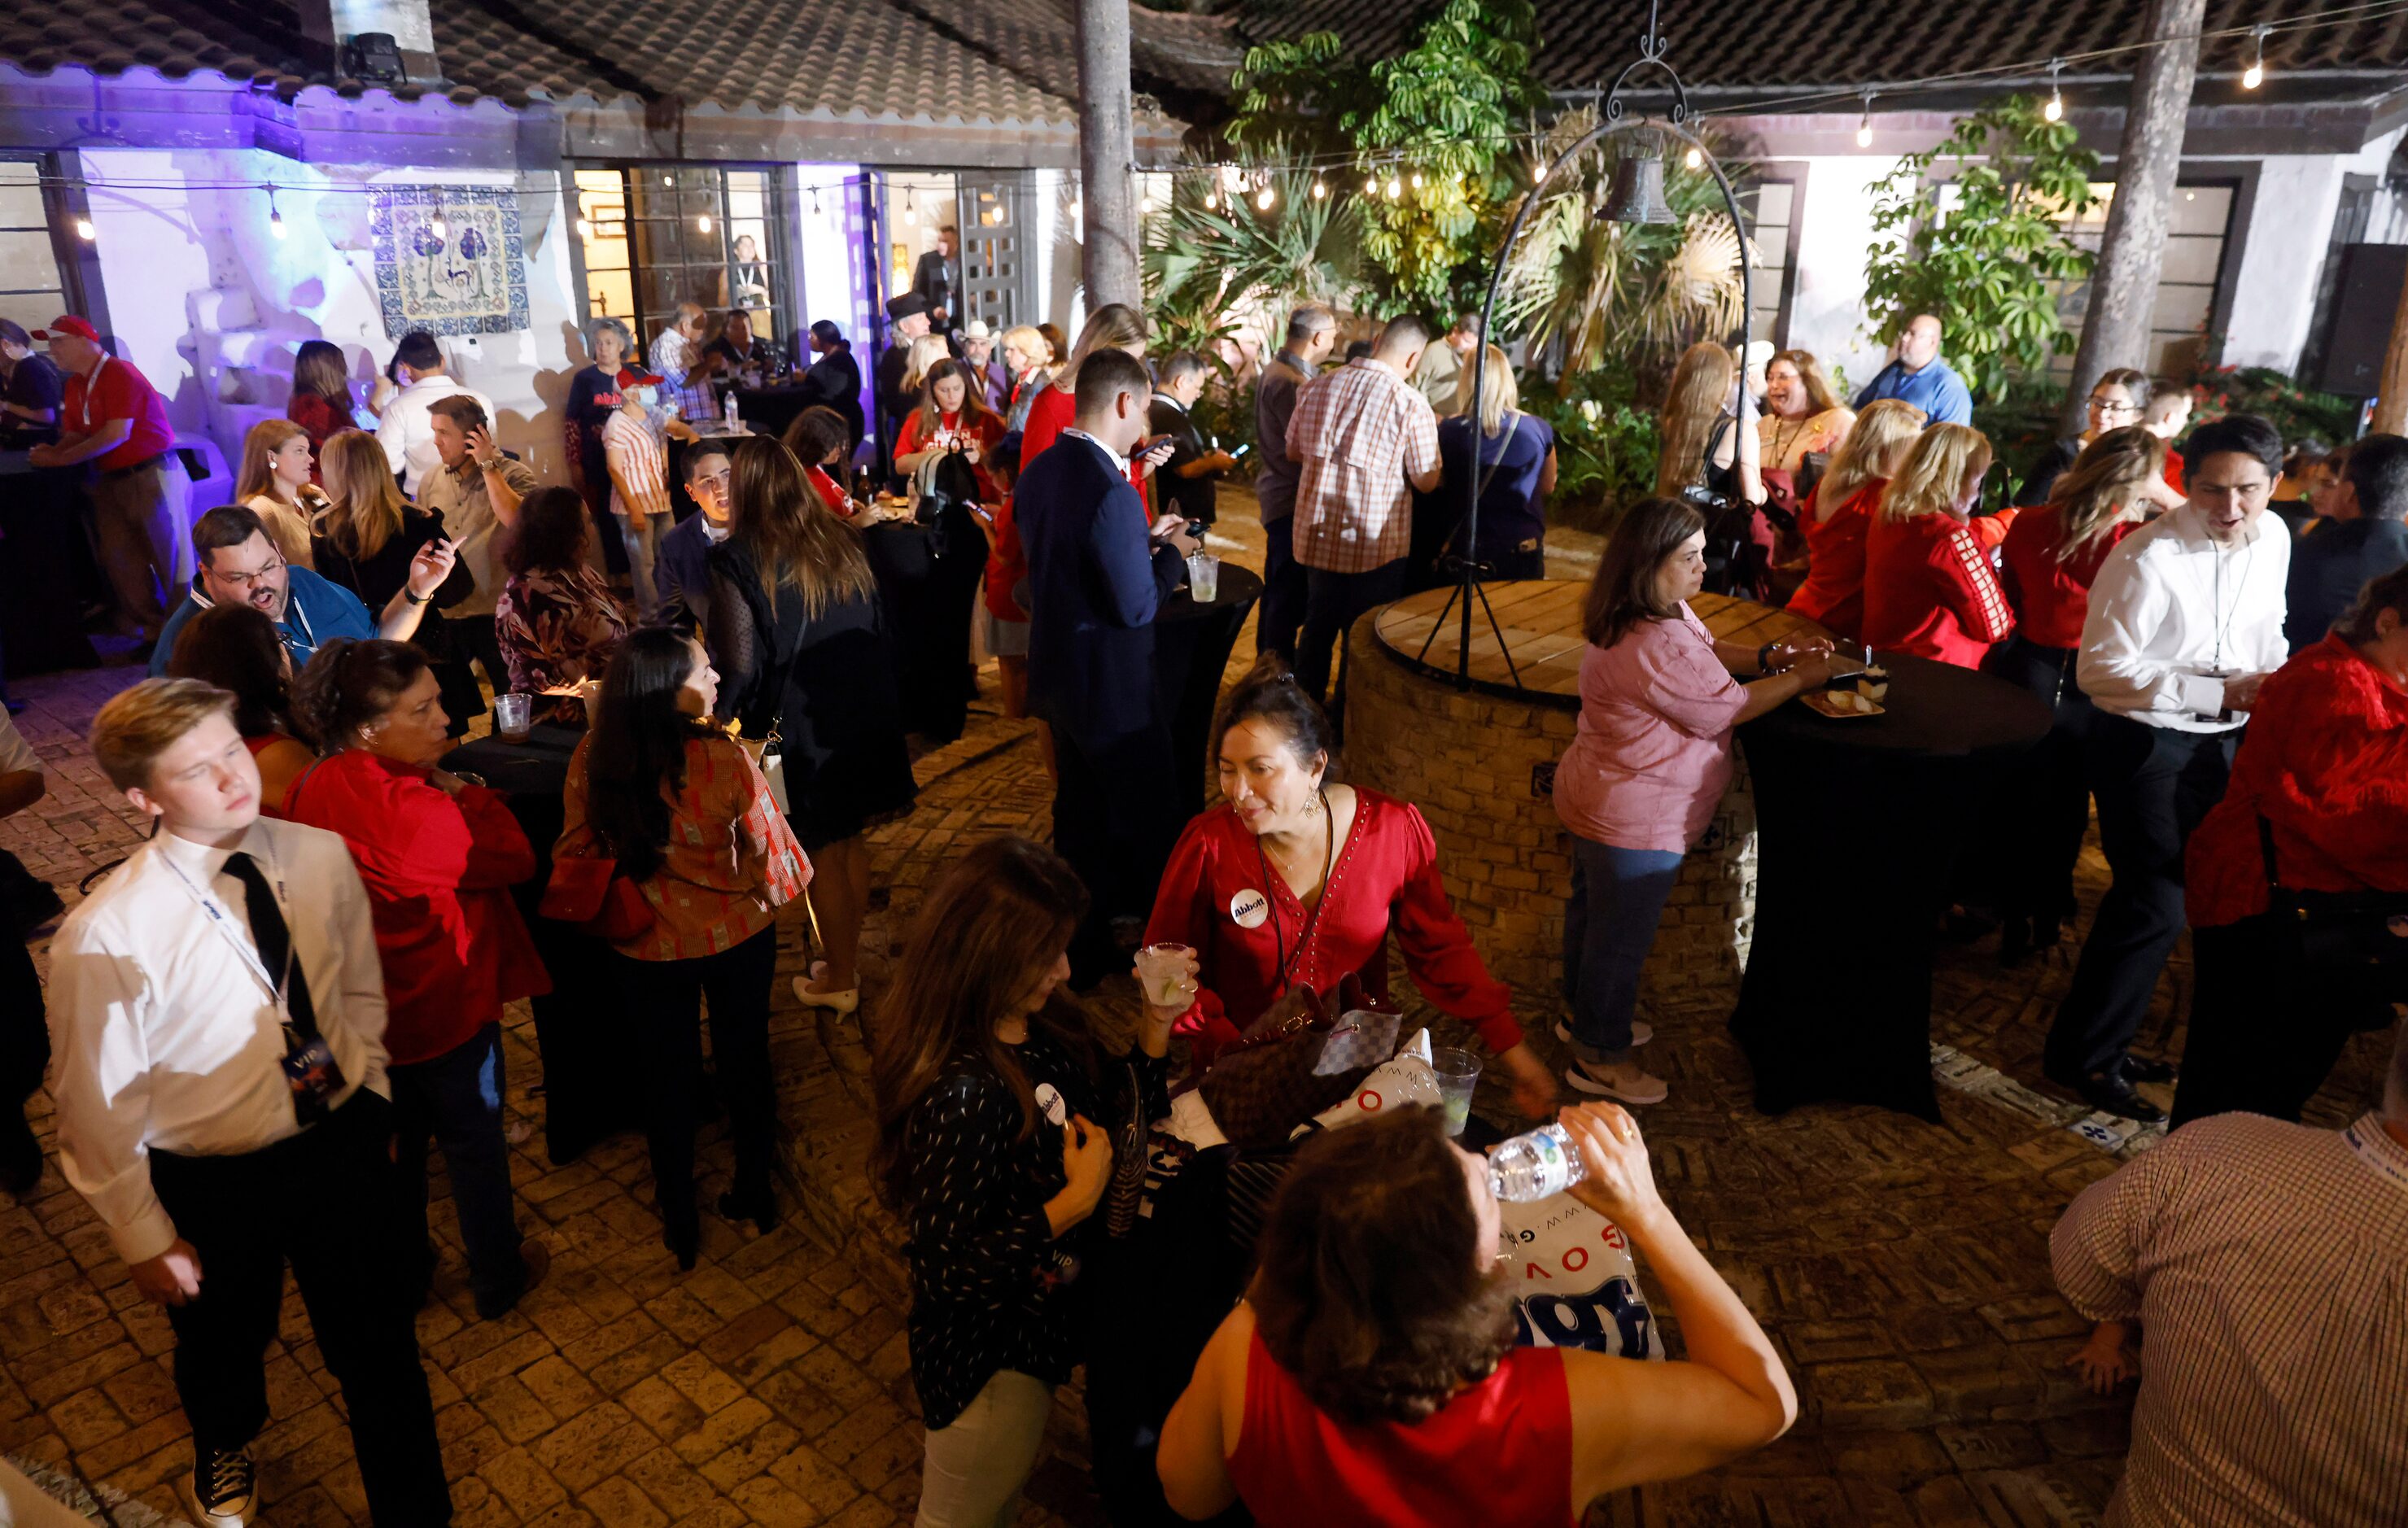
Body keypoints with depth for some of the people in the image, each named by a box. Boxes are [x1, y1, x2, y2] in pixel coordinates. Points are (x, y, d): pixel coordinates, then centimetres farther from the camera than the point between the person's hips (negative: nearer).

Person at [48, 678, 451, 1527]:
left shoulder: (322, 856, -13)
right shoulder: (104, 937, -24)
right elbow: (96, 1105, -12)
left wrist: (367, 1091, 5)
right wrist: (145, 1240, -5)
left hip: (343, 1145, 2)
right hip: (214, 1186, -1)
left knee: (377, 1343, 16)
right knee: (224, 1344, 28)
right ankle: (224, 1449, 64)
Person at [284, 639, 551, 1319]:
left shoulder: (314, 790, -7)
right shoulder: (408, 805, -32)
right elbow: (513, 858, -21)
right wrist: (468, 793, -13)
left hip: (368, 1008, 7)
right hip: (445, 1006, -7)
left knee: (397, 1140, 25)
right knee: (475, 1142, 15)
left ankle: (402, 1277, 43)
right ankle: (497, 1281, 34)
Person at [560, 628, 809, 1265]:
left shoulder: (593, 758, -19)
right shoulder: (725, 760, -29)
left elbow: (578, 851, -5)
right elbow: (772, 853, -19)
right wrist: (770, 901, 2)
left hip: (646, 944, 2)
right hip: (735, 936, -2)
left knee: (668, 1070, 21)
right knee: (745, 1058, 21)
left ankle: (679, 1219, 35)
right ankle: (754, 1193, 39)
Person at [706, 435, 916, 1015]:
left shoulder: (738, 559, -14)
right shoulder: (841, 542, 2)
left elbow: (741, 665, -13)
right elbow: (879, 629, 8)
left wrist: (719, 719, 3)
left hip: (798, 723, -5)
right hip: (863, 708, 5)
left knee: (824, 853, 8)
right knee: (852, 841, 18)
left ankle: (839, 980, 22)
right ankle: (848, 957, 32)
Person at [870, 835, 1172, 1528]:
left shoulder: (1040, 1027, -11)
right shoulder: (961, 1096, -35)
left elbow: (1101, 1118, 3)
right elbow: (946, 1269, -30)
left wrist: (1152, 1033, -10)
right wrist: (1074, 1203, -32)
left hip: (1042, 1326, 7)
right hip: (987, 1359, -7)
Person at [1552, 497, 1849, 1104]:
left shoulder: (1665, 612, 1)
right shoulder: (1656, 646, -32)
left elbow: (1706, 651, 15)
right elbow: (1727, 709, -21)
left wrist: (1770, 656, -1)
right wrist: (1802, 678, -8)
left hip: (1597, 800, 11)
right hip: (1635, 819, -11)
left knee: (1593, 909, 25)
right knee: (1623, 935, 7)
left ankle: (1585, 1016, 46)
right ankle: (1601, 1057, 25)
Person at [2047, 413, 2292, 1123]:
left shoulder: (2273, 540, 3)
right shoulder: (2147, 558, -22)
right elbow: (2099, 671, -21)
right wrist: (2222, 692, -24)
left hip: (2223, 745, 8)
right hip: (2147, 748, -8)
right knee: (2156, 904, -6)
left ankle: (2104, 1041, 32)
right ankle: (2081, 1056, 13)